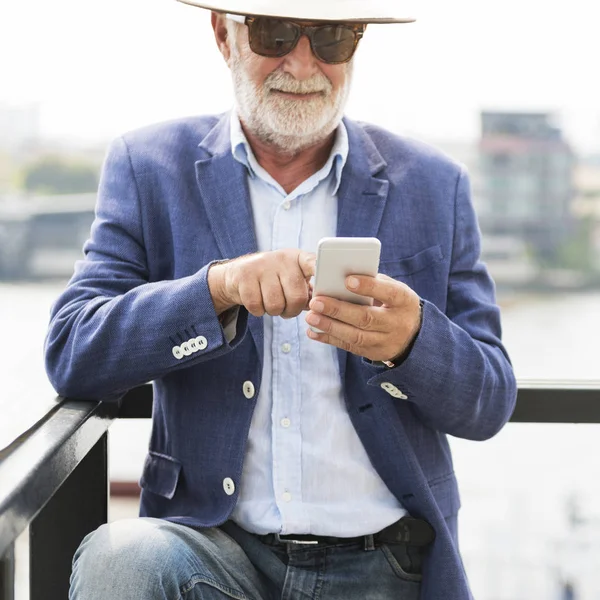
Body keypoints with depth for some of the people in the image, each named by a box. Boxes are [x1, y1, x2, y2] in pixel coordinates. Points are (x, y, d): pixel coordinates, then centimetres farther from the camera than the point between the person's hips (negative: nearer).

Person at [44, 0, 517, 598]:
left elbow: (490, 403, 4)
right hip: (214, 542, 0)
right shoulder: (150, 167, 5)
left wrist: (411, 338, -19)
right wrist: (217, 286, -21)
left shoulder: (434, 185, 7)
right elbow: (71, 354, -5)